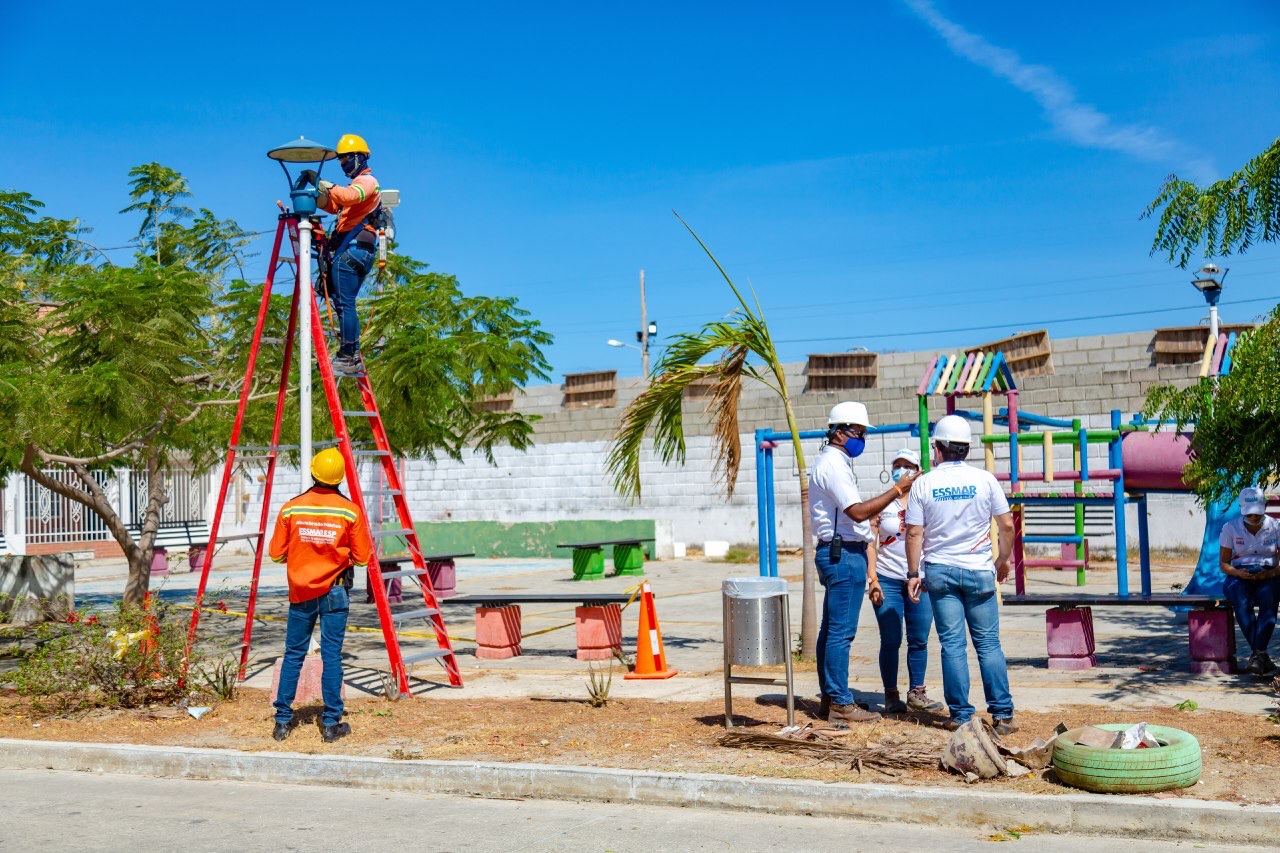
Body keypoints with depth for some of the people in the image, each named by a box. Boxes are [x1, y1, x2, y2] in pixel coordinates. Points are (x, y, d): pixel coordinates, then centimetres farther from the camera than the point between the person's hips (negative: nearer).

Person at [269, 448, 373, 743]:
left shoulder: (290, 508, -3)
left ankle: (283, 721, 15)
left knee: (293, 654, 11)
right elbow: (362, 558, -4)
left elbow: (276, 554, 1)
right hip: (334, 592, -2)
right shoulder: (350, 511, -7)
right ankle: (331, 723, 5)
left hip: (300, 592, 2)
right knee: (332, 655, 3)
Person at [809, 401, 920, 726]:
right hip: (844, 554, -11)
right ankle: (840, 703, -5)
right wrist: (897, 490, -19)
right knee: (841, 631, -8)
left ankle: (830, 699, 18)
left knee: (832, 630, 12)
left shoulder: (836, 464, 20)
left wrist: (867, 570, 22)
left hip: (837, 553, 11)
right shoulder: (832, 465, -13)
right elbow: (857, 512, -22)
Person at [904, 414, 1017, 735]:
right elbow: (1007, 525, 1)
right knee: (989, 643, 6)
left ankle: (961, 715, 6)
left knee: (952, 644, 4)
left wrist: (913, 574, 5)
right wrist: (1003, 560, 16)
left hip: (939, 571, 0)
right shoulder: (984, 479, -2)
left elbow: (914, 533, -3)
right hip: (979, 572, 0)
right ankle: (1002, 714, 5)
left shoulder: (923, 484, -3)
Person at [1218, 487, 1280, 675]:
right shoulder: (1230, 528, 1)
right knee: (1242, 602, -34)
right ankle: (1261, 656, -33)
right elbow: (1223, 563, 3)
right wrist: (1238, 573, -18)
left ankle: (1257, 655, -39)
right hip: (1239, 577, 0)